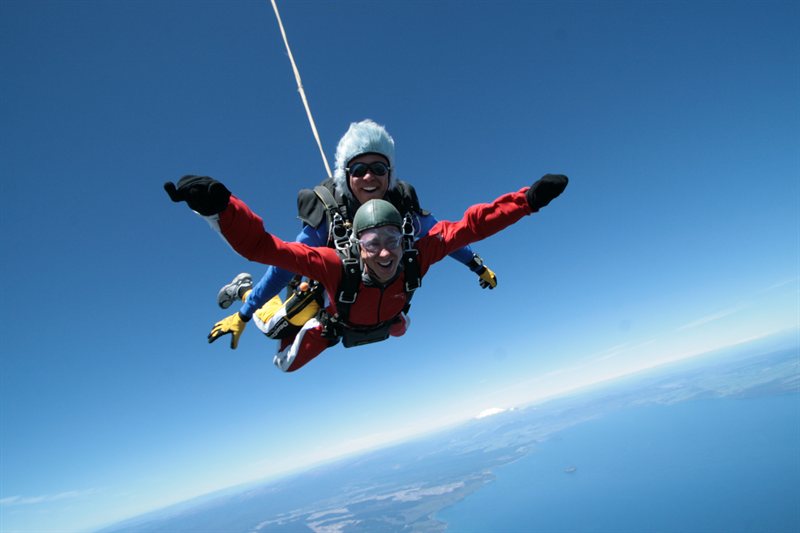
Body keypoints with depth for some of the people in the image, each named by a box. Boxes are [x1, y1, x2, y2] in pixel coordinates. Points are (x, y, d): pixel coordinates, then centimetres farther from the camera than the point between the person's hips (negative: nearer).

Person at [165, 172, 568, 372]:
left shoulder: (415, 258, -43)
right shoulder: (338, 266, -51)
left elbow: (471, 225, -39)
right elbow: (260, 245, -59)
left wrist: (529, 199, -45)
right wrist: (220, 207, -76)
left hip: (382, 323, 3)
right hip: (334, 322, -3)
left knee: (399, 328, 38)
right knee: (285, 364, 19)